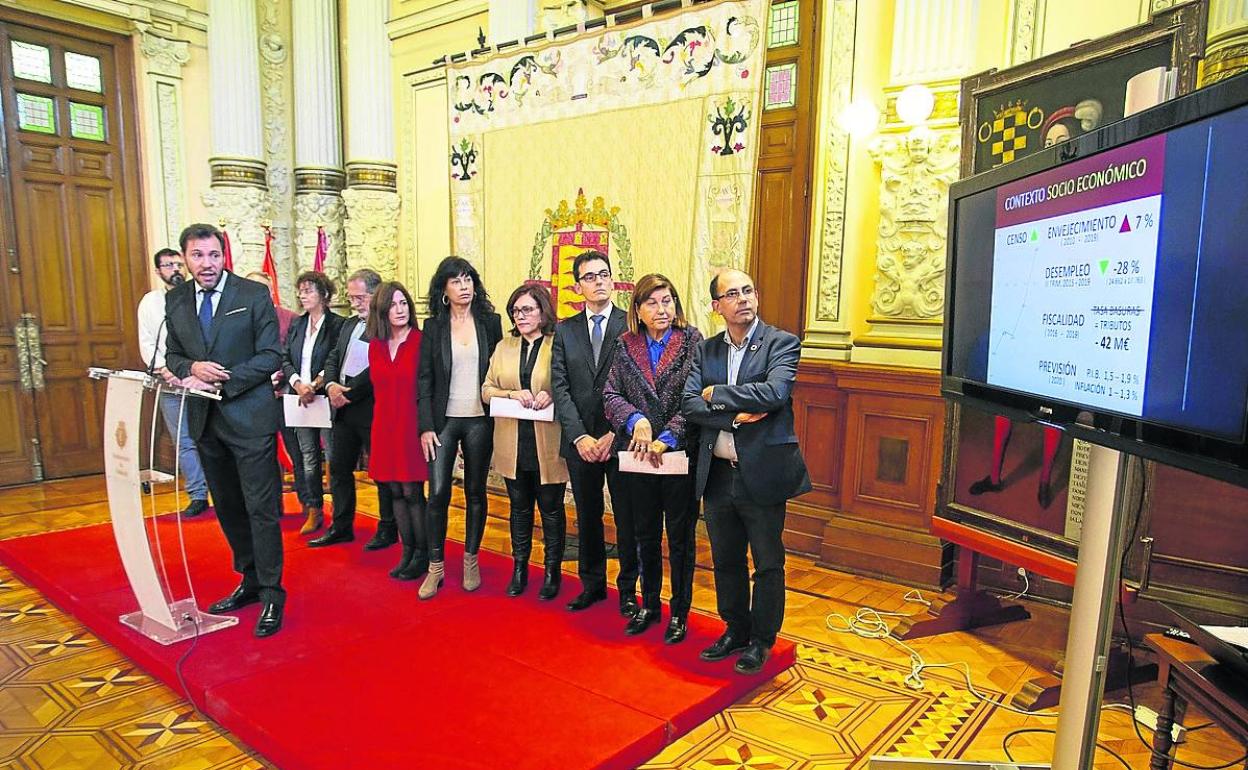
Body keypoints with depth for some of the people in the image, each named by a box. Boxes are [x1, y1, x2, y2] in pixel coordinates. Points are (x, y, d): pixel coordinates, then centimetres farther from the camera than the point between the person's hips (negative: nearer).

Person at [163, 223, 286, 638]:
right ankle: (249, 580, 31)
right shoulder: (175, 299, 9)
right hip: (205, 419, 6)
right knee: (227, 507, 16)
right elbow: (172, 355, 13)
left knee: (261, 509, -3)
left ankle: (271, 594, 8)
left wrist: (221, 382, -17)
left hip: (249, 416, -6)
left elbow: (270, 356, -9)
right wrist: (192, 368, -10)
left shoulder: (254, 294, -6)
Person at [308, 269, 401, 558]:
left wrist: (349, 393, -16)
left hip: (372, 410, -9)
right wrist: (331, 385, -3)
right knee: (339, 468, 14)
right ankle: (341, 527, 27)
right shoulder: (349, 325, 15)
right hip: (344, 410, 9)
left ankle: (388, 530, 16)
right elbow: (333, 359, 16)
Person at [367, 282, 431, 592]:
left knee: (412, 492, -2)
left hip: (412, 425, -5)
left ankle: (422, 554, 13)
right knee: (395, 492, 10)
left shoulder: (421, 341, -8)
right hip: (385, 427, 5)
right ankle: (407, 551, 22)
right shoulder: (375, 346, 8)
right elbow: (377, 386, 16)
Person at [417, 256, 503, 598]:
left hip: (480, 420, 1)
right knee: (438, 493, -3)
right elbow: (424, 378, 1)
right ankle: (436, 567, 12)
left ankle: (471, 561, 24)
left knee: (475, 492, 10)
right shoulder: (433, 326, 3)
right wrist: (426, 426, -6)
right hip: (444, 420, 0)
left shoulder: (490, 321, 4)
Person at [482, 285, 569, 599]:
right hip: (513, 444, 4)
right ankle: (519, 568, 30)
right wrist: (512, 395, -11)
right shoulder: (503, 347, 11)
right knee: (519, 507, 16)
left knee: (551, 508, 8)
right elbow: (486, 390, 7)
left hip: (548, 445, -4)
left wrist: (552, 395, -22)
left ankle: (552, 571, 23)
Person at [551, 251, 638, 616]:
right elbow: (560, 387, 2)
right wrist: (580, 437, -9)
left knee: (627, 518, 7)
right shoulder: (564, 331, 8)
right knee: (587, 518, 14)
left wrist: (614, 434, -12)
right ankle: (592, 584, 30)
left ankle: (627, 589, 23)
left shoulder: (632, 325, -2)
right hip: (580, 441, 3)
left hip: (621, 440, -3)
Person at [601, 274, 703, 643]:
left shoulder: (692, 342, -5)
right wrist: (636, 420, -19)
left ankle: (680, 612, 25)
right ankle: (649, 605, 33)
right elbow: (611, 394, -1)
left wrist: (667, 438, -19)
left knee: (680, 537, 9)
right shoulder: (626, 345, 5)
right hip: (637, 456, 3)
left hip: (679, 455, -3)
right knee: (645, 535, 16)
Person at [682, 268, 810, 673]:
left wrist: (716, 393, -13)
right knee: (726, 561, 18)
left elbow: (776, 392, -23)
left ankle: (762, 640, 28)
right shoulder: (706, 350, 7)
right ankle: (736, 630, 37)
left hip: (762, 473, -4)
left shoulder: (781, 343, -6)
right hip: (717, 475, 5)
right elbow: (690, 405, -3)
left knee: (768, 564, 9)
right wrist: (736, 415, -17)